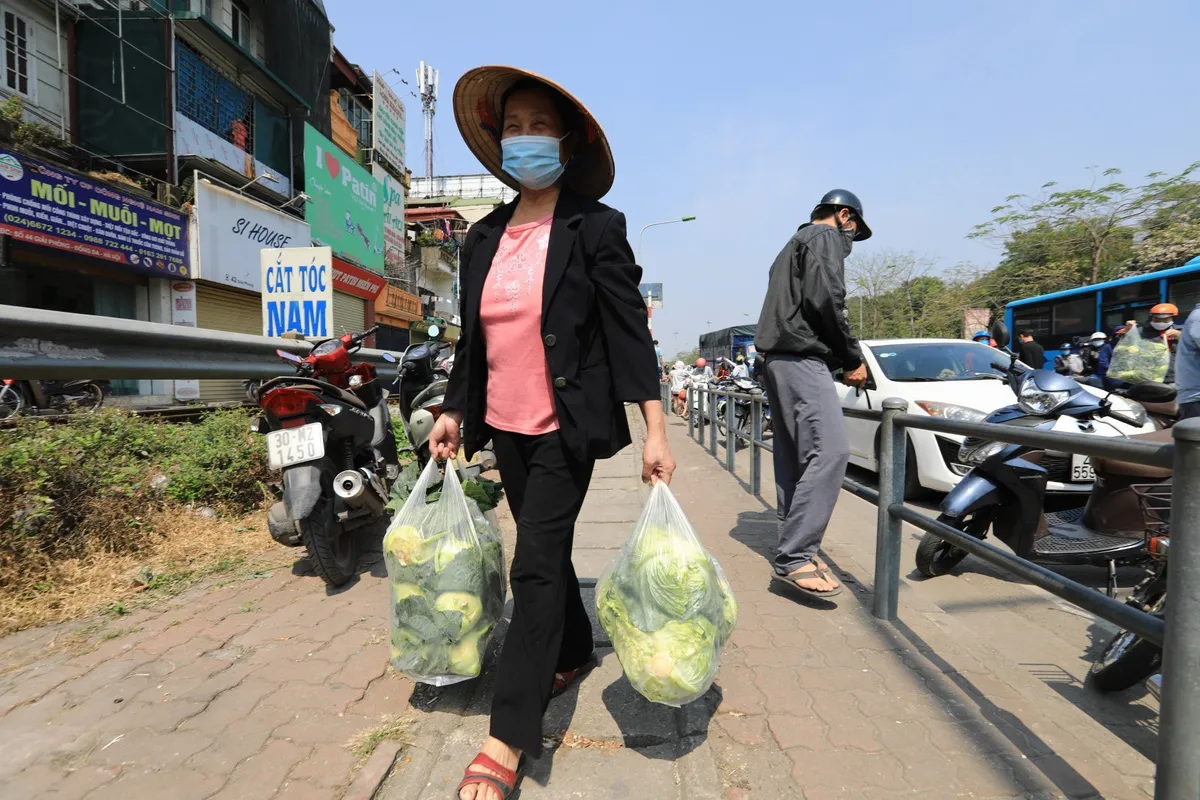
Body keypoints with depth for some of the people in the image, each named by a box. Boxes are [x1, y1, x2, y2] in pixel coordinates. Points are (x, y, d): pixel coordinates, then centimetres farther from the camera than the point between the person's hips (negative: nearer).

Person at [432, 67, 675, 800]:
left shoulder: (596, 229, -7)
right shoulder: (484, 237, 9)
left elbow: (630, 332, -10)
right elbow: (474, 337, 14)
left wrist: (656, 431, -15)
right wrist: (454, 411, 11)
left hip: (566, 428, -6)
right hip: (506, 426, 6)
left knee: (535, 565, -6)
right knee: (547, 551, 18)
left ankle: (510, 739, 7)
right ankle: (574, 653, 42)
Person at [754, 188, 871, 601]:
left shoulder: (795, 243, 30)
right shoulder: (826, 237, 2)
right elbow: (824, 299, -15)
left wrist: (839, 357, 19)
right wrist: (852, 358, -7)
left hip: (780, 356, 11)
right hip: (802, 356, -10)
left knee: (796, 457, 8)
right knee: (830, 450, -18)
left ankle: (794, 550, 10)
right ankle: (796, 557, -21)